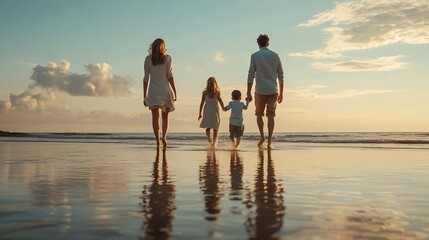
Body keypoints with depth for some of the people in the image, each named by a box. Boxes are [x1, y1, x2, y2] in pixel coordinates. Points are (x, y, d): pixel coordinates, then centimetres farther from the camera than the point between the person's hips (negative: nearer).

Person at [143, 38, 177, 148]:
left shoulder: (148, 59, 6)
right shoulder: (167, 58, 3)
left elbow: (146, 78, 5)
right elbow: (169, 76, -4)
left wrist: (144, 95, 8)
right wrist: (175, 92, 0)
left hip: (153, 91, 0)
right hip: (165, 89, 0)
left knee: (155, 116, -3)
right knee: (165, 116, 14)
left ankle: (157, 140, -12)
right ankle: (164, 137, 3)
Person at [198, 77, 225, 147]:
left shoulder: (205, 92, -5)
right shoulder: (217, 92, -9)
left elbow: (202, 103, -3)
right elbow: (220, 101, -9)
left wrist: (200, 113, 5)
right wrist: (223, 108, 10)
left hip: (207, 111, 1)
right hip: (215, 111, -1)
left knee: (208, 127, 17)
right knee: (215, 128, 12)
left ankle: (209, 137, -8)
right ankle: (214, 142, 9)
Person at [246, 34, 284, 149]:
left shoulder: (255, 56, 0)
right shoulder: (275, 56, 8)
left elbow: (251, 75, -5)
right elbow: (280, 75, 9)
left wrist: (248, 93, -5)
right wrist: (281, 93, 14)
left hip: (260, 90, -1)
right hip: (273, 90, 2)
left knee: (259, 114, 14)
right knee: (271, 115, 1)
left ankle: (262, 136, -1)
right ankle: (270, 141, -3)